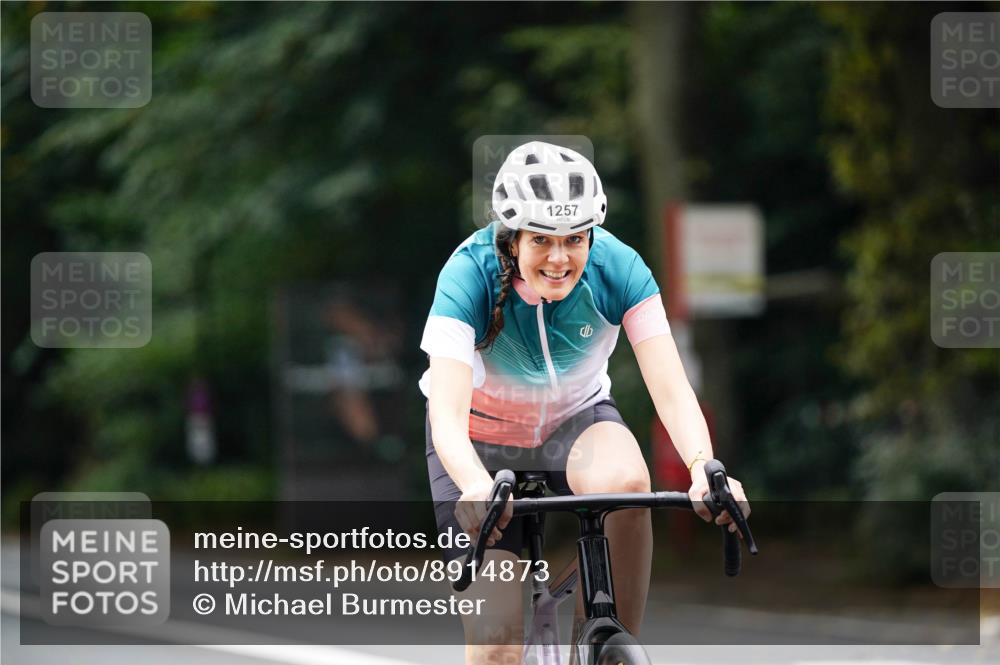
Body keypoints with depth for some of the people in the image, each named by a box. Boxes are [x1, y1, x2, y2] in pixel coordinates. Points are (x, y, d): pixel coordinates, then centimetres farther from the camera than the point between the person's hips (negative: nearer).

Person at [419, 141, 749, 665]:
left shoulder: (616, 268, -24)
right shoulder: (471, 273, -30)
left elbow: (671, 389, -30)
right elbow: (447, 415, -40)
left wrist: (704, 468, -50)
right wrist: (477, 488, -61)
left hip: (576, 417, 2)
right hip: (482, 437, -2)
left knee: (625, 481, -36)